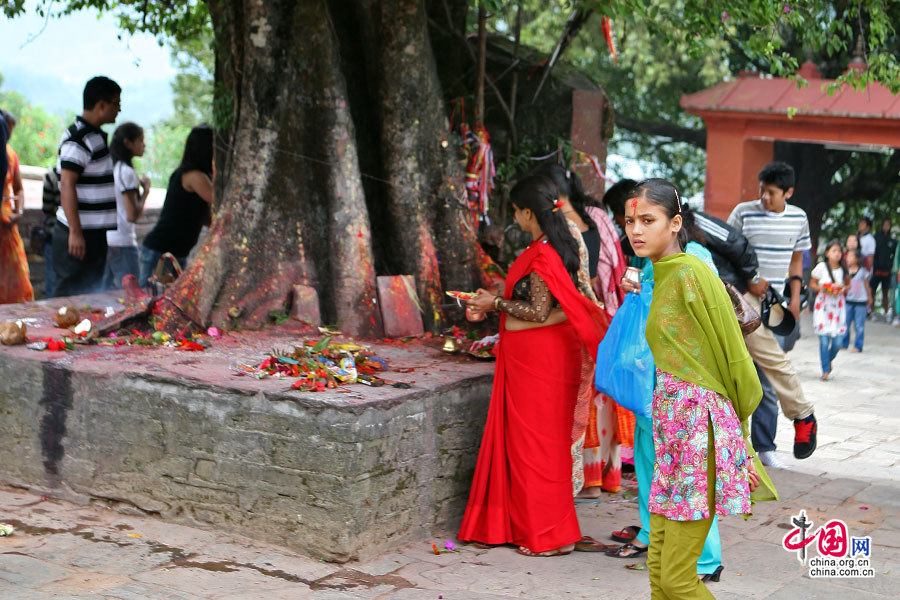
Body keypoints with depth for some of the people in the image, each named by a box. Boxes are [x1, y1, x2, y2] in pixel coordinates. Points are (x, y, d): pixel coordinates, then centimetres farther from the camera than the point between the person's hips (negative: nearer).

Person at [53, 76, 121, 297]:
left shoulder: (97, 136, 15)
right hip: (79, 233, -10)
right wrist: (75, 232, -25)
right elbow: (67, 185, -22)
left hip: (96, 232, 10)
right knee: (70, 294, -6)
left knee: (92, 291, 12)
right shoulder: (78, 139, -16)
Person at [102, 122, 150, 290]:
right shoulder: (127, 172, -14)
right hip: (122, 243, -9)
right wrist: (146, 191, -4)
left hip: (104, 240, 9)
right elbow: (133, 215, -18)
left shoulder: (110, 169, 12)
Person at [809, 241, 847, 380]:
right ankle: (825, 370, 7)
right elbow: (812, 284, 2)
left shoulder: (843, 269, 3)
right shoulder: (821, 267, -5)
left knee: (837, 340, -2)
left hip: (838, 306, 3)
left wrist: (843, 289, -6)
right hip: (823, 306, -3)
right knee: (824, 340, -6)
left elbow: (847, 285, 16)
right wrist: (823, 289, -15)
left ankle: (829, 360, 29)